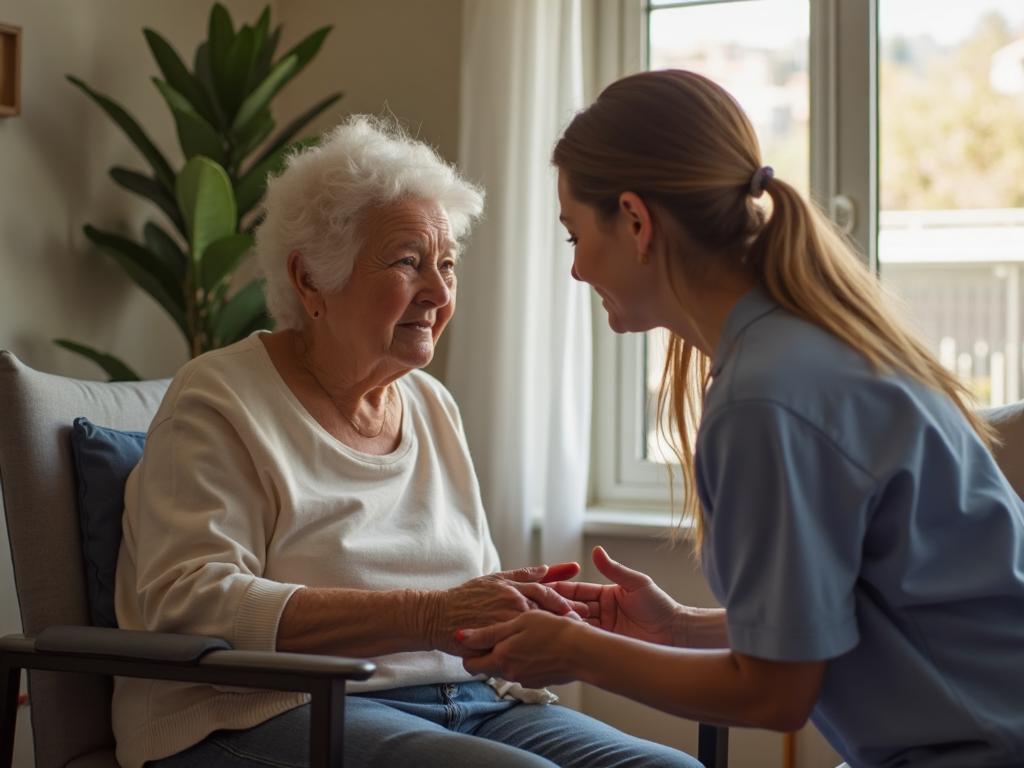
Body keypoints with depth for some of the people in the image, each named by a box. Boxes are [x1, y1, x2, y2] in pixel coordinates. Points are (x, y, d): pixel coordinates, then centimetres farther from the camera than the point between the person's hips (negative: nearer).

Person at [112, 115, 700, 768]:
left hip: (465, 704, 7)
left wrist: (521, 606, -5)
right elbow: (190, 603, -17)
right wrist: (428, 616, -24)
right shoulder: (220, 401, -3)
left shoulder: (434, 406, 19)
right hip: (274, 714, -7)